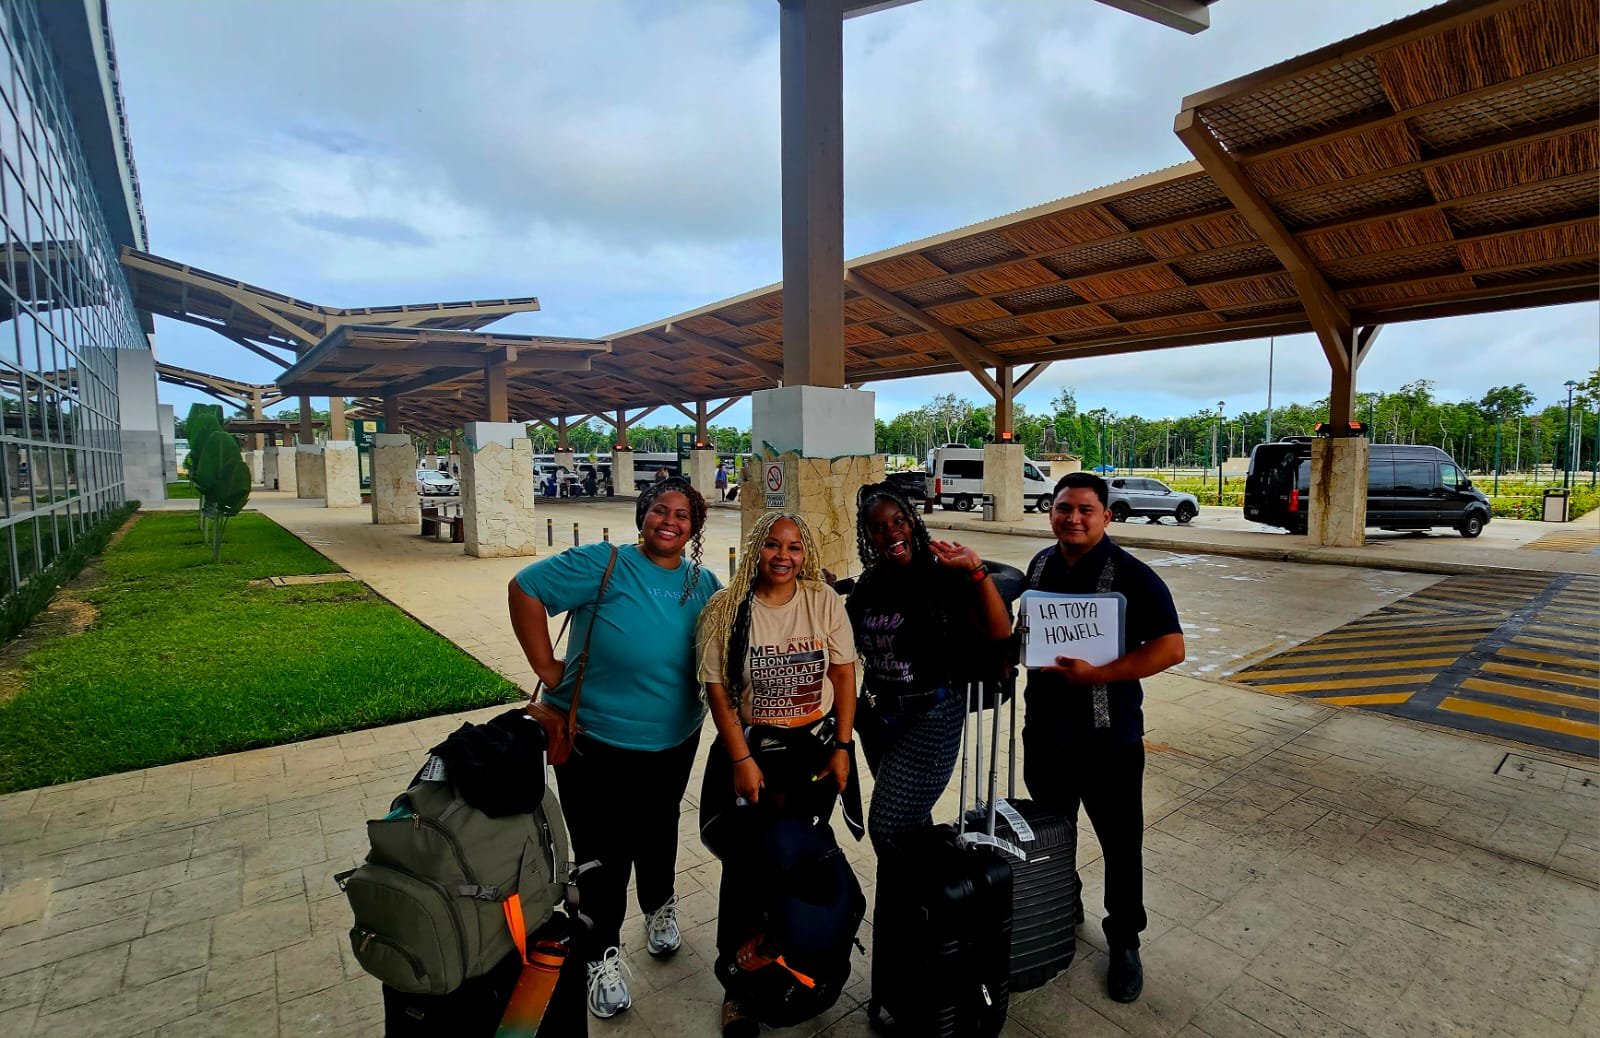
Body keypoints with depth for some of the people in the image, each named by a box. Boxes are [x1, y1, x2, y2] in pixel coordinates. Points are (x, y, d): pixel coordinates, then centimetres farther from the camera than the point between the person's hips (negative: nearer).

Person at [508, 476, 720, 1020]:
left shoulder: (704, 585, -3)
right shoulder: (604, 564, -18)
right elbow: (525, 588, -16)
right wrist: (547, 668, -16)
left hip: (673, 741, 4)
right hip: (594, 740, -4)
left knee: (658, 833, 24)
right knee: (602, 852, 10)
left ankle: (660, 909, 52)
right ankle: (603, 955, 34)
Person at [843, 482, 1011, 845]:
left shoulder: (941, 576, -16)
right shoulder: (870, 581, 1)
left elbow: (999, 635, -24)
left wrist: (976, 569, -31)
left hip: (929, 717, -6)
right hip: (876, 713, 6)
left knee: (888, 826, -3)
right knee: (911, 818, 21)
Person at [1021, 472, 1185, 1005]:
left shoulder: (1130, 575, -16)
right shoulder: (1041, 565, 2)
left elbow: (1171, 647, -22)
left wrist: (1096, 674, -26)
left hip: (1107, 736, -5)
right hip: (1044, 728, 6)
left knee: (1120, 844, 10)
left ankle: (1124, 942, 32)